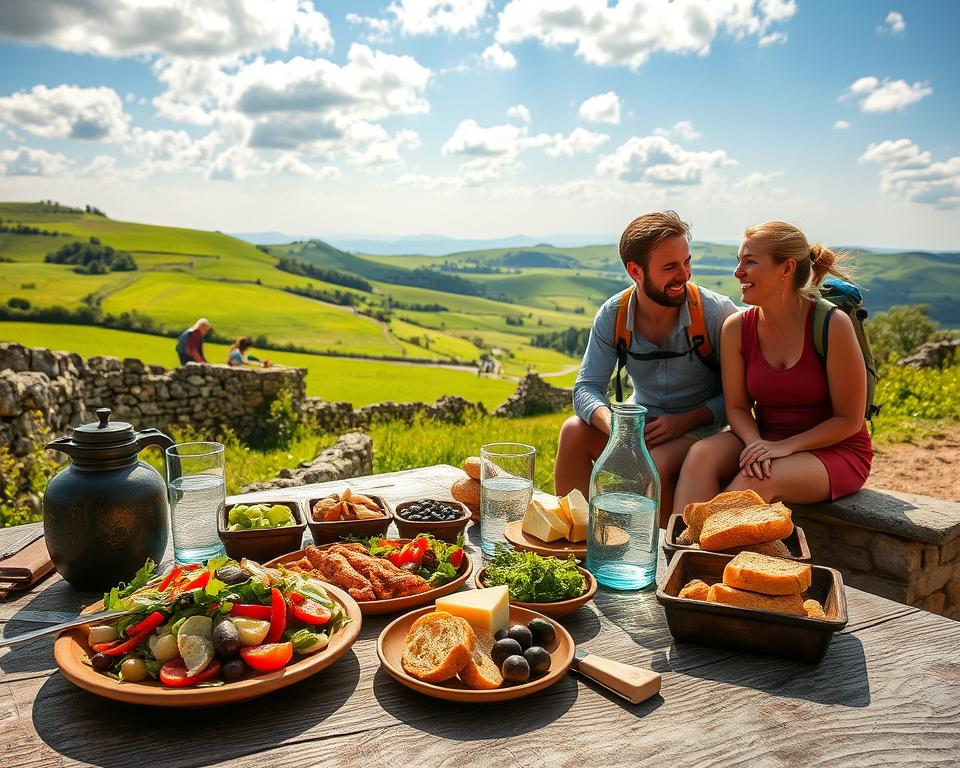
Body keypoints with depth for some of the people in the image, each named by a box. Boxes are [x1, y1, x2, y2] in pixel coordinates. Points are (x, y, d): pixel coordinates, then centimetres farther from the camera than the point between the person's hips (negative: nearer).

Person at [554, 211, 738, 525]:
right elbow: (587, 387, -9)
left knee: (654, 465, -33)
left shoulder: (716, 313, -15)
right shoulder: (612, 315, -8)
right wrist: (615, 426, -30)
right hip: (641, 422, 4)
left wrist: (684, 421, -23)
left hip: (701, 427, -3)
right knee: (574, 430, -20)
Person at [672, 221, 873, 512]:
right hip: (766, 441, 4)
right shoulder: (736, 328, -4)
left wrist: (784, 446, -21)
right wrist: (756, 444, -20)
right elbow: (737, 407, 1)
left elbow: (849, 420, -11)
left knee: (756, 480, -33)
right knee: (701, 454, -26)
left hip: (835, 449, -4)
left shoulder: (832, 325, -16)